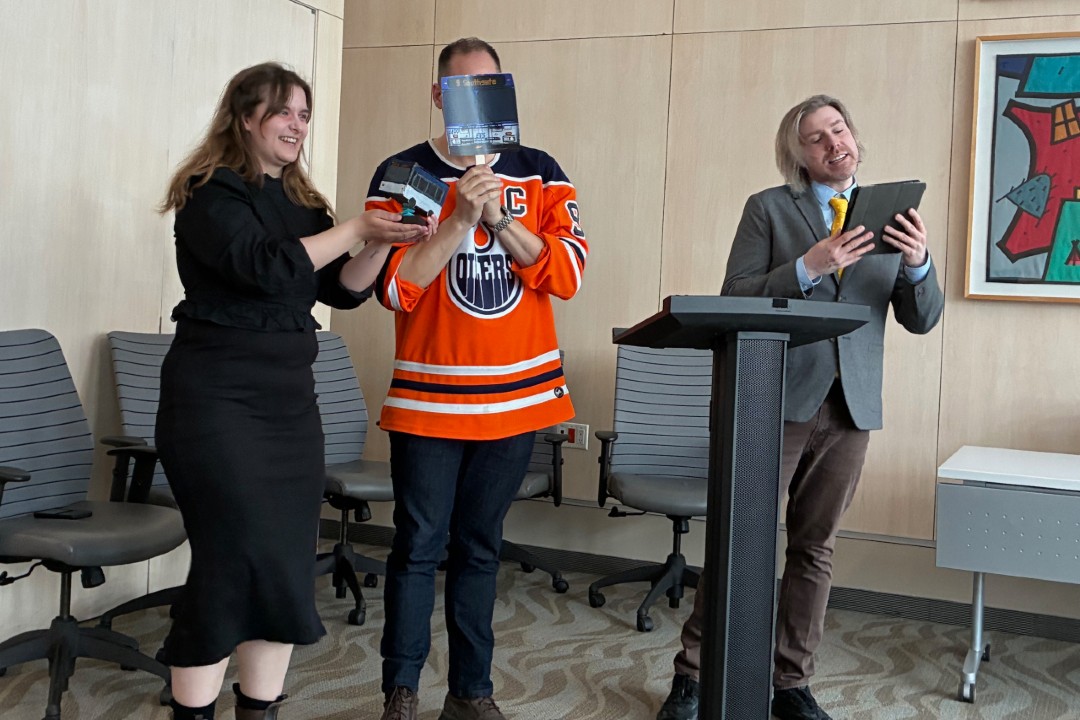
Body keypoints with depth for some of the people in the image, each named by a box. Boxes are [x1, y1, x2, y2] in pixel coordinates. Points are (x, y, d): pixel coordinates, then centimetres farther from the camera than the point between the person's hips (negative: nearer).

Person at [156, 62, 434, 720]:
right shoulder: (210, 193, -6)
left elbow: (342, 288, 9)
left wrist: (383, 242, -7)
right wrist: (354, 230, -18)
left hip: (291, 399, 7)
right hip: (219, 400, -7)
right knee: (234, 561, -9)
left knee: (291, 563, 5)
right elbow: (264, 266, -21)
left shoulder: (303, 202, 16)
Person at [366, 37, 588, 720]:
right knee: (419, 547, 2)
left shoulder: (539, 172, 7)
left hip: (519, 394, 2)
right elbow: (394, 287, -9)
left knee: (481, 547, 11)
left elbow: (568, 272, -3)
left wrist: (500, 218, -16)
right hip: (429, 399, -2)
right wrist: (460, 218, -19)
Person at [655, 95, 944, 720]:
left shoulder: (886, 215, 10)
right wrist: (808, 267, -20)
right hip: (777, 401, -3)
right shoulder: (769, 208, 2)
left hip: (850, 408, 3)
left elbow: (922, 319, 5)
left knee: (815, 550, 10)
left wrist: (918, 263, -15)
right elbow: (734, 300, -8)